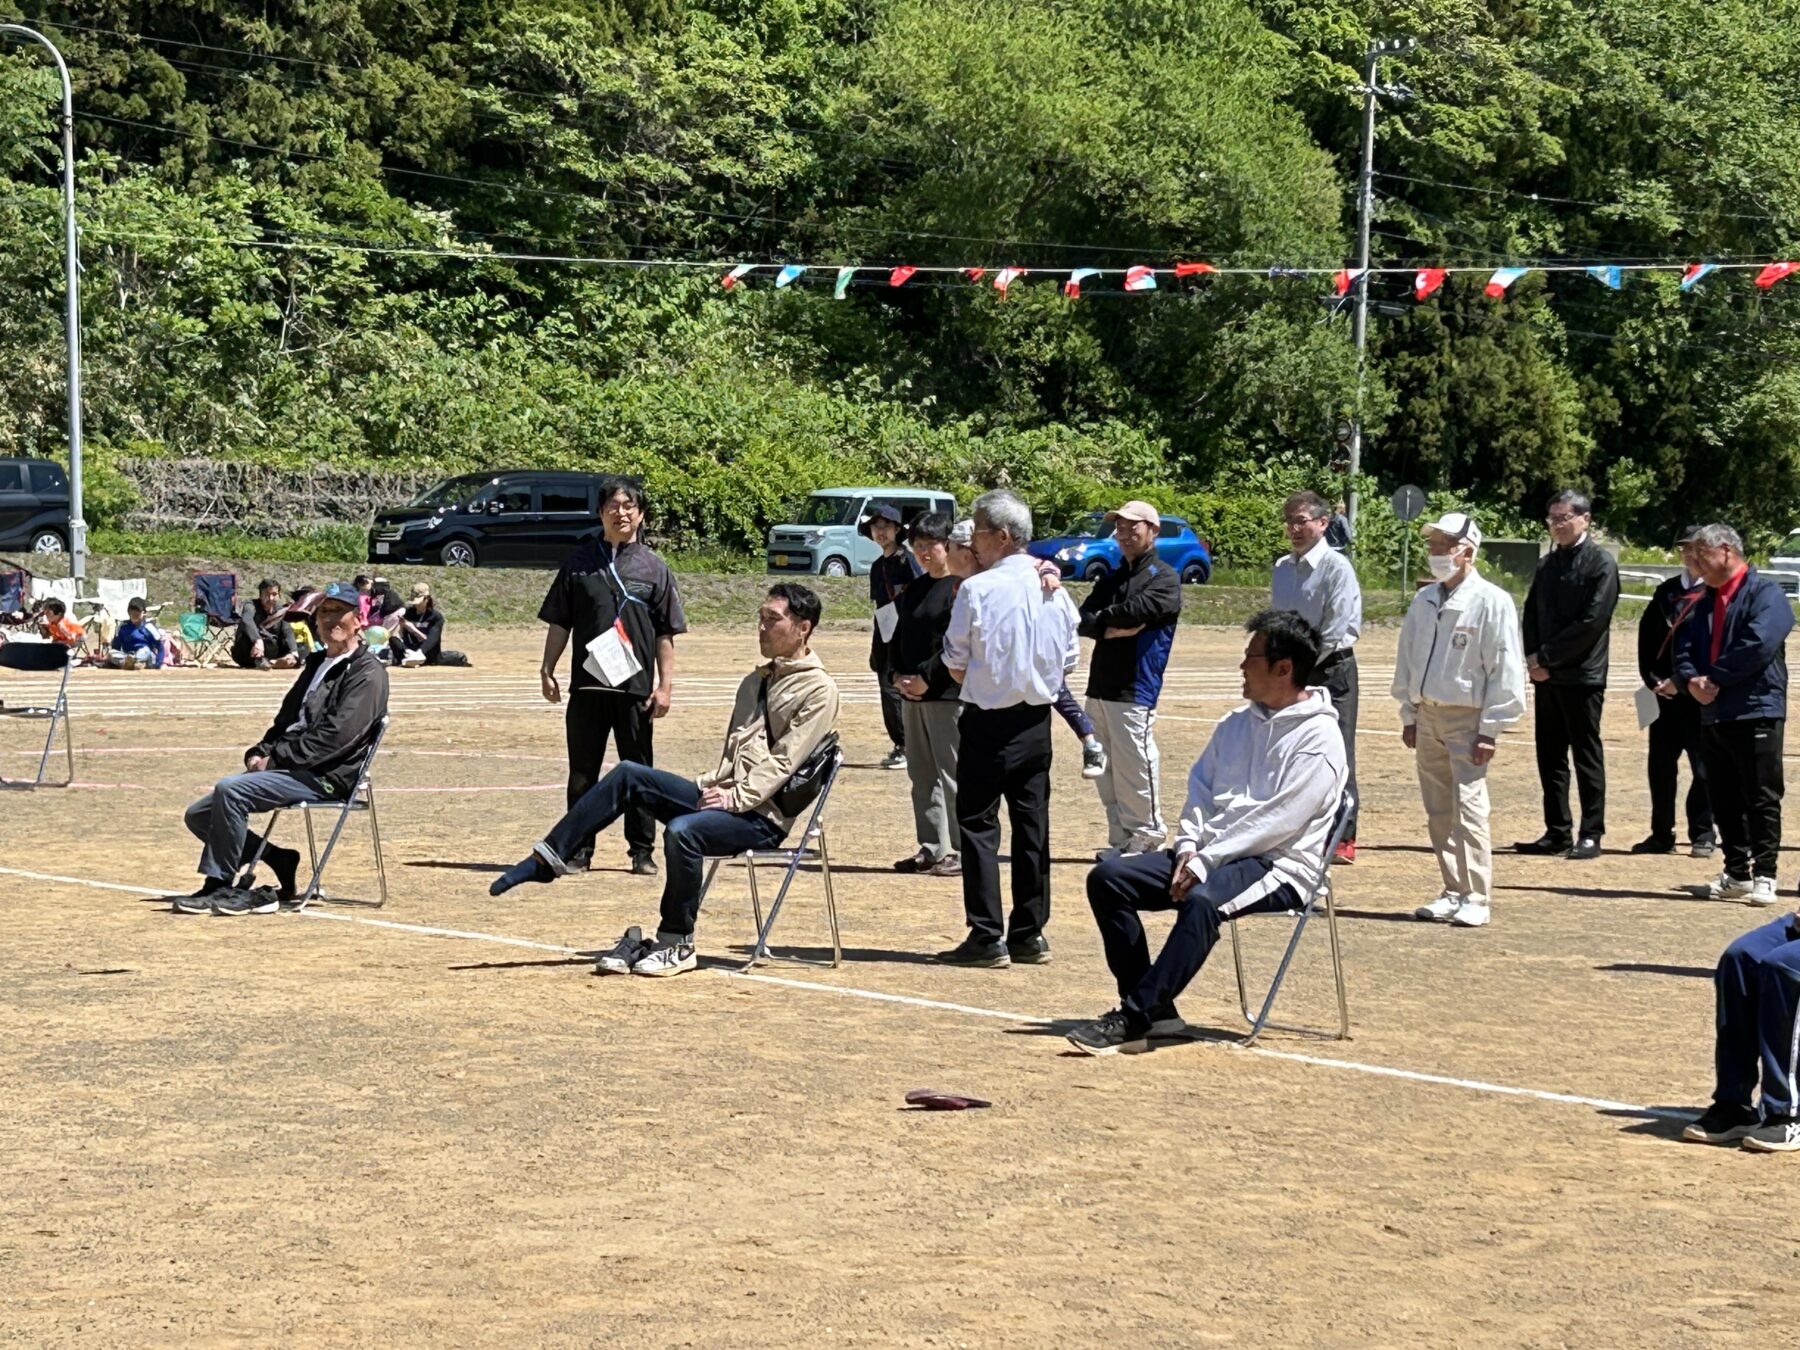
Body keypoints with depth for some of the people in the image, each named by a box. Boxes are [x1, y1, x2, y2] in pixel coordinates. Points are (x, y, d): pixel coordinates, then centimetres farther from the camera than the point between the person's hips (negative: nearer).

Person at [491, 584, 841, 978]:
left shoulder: (818, 689, -5)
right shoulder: (757, 680, 22)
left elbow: (783, 761, -13)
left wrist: (735, 798, -18)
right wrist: (714, 785, 8)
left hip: (763, 816, -8)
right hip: (727, 797, 8)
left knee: (682, 830, -34)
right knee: (629, 776, -9)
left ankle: (678, 946, -19)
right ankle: (549, 857, -10)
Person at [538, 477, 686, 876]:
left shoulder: (653, 567, 4)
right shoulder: (580, 563, 6)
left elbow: (665, 634, 4)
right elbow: (559, 623, 9)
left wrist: (665, 684, -2)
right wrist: (547, 670, 3)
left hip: (636, 687, -1)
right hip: (587, 685, 1)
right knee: (582, 772, 6)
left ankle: (643, 851, 13)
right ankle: (578, 849, 14)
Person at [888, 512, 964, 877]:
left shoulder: (962, 587, -9)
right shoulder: (914, 589, 16)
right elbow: (898, 637, 19)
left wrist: (926, 677, -16)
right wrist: (897, 675, 2)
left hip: (948, 693, -8)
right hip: (913, 695, 8)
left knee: (952, 774, -5)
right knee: (922, 775, 11)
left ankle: (961, 851, 0)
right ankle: (931, 848, 18)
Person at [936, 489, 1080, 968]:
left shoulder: (977, 589, -13)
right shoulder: (1054, 590, 3)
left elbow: (955, 662, -6)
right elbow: (1070, 659, 9)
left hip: (989, 721, -5)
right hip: (1037, 719, 6)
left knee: (978, 824, 1)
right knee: (1032, 825, 10)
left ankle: (987, 937, -2)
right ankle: (1030, 934, 15)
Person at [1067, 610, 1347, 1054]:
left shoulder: (1320, 738, -8)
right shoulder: (1237, 724, 18)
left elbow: (1278, 821, -17)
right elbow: (1200, 789, 19)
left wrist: (1206, 861, -18)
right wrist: (1188, 847, 0)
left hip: (1278, 866, -8)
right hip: (1207, 856, 8)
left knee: (1202, 900, -39)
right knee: (1107, 878, -10)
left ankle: (1132, 1020, -35)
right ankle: (1155, 1009, -13)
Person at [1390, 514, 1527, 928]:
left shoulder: (1491, 602, -8)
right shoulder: (1424, 601, 10)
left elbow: (1505, 671, -9)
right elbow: (1407, 659, 17)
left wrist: (1489, 729, -12)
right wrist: (1409, 715, 13)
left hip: (1467, 718, -6)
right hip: (1428, 715, 6)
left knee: (1468, 808, -10)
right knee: (1438, 812, 9)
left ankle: (1476, 900, -7)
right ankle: (1453, 892, 17)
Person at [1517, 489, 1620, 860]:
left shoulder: (1600, 563, -6)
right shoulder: (1546, 565, 16)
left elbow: (1592, 621, -14)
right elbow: (1531, 614, 14)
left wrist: (1547, 656, -14)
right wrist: (1534, 657, -4)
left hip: (1582, 676, -7)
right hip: (1546, 675, 7)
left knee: (1586, 757, -1)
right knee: (1550, 757, 9)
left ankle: (1590, 835, 4)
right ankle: (1557, 832, 16)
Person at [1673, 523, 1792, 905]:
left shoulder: (1765, 592, -5)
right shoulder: (1704, 604, 19)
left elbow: (1759, 645, -20)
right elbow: (1684, 649, 13)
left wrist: (1715, 678, -15)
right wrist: (1691, 681, -9)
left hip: (1756, 713, -8)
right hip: (1713, 715, 8)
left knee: (1762, 799, -4)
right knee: (1724, 801, 11)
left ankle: (1764, 876, -1)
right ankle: (1737, 873, 20)